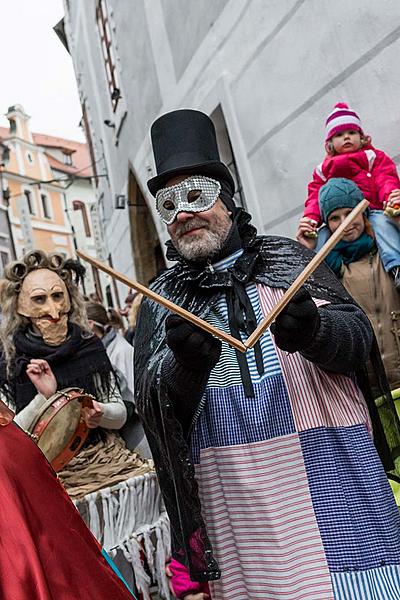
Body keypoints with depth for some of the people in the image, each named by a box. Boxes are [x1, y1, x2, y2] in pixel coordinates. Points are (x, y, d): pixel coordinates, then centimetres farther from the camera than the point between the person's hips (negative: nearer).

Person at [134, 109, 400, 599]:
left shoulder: (286, 258, 7)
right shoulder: (161, 299, 7)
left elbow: (358, 335, -1)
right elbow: (150, 402, -2)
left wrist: (314, 331, -23)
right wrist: (186, 367, -24)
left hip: (330, 469, 0)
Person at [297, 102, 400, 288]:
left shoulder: (374, 157, 21)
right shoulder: (324, 169, 27)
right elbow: (316, 195, 14)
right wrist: (310, 217, -8)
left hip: (374, 210, -2)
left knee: (382, 221, -34)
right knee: (323, 234, -25)